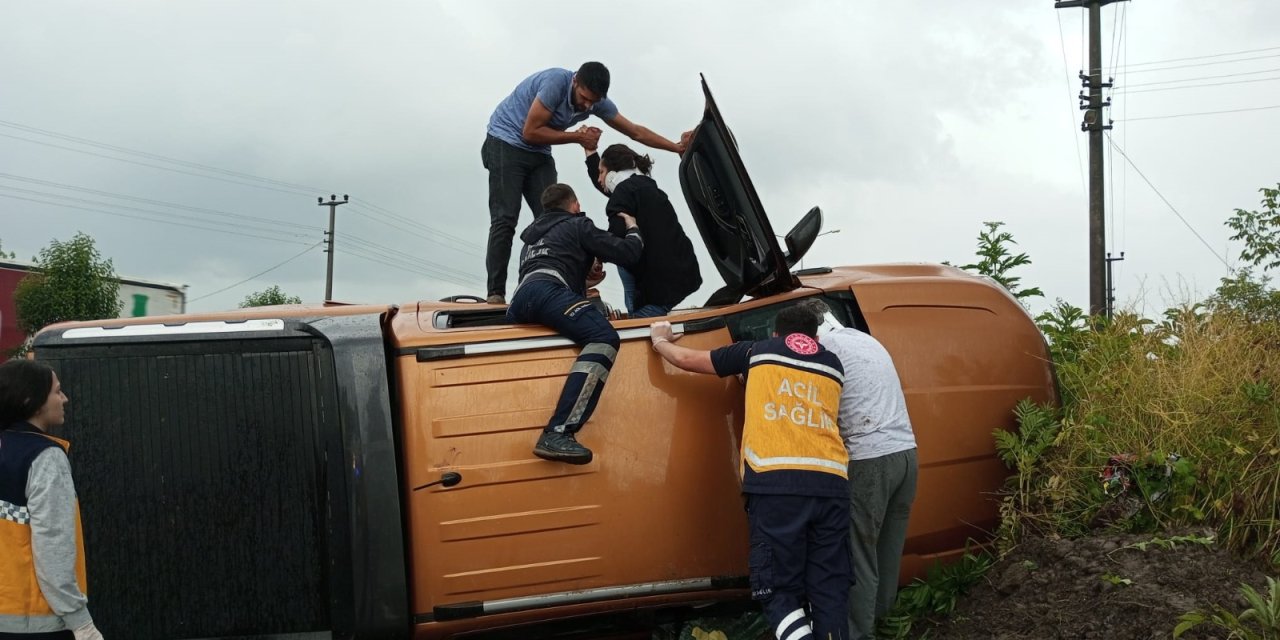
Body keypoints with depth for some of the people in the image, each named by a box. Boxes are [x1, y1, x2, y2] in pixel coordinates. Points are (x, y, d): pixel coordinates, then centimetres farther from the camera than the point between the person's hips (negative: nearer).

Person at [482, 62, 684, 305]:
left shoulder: (598, 102, -4)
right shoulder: (556, 82, -25)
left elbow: (635, 132, 5)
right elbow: (530, 132, -23)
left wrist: (678, 148, 3)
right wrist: (577, 137, -18)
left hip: (538, 154, 6)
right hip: (506, 143, -6)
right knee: (505, 219, -15)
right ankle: (496, 293, -16)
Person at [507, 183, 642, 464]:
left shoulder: (533, 235, 41)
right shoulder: (578, 225, 19)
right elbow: (627, 253, 13)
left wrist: (584, 276, 58)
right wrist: (633, 230, 34)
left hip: (519, 298, 8)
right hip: (547, 290, -8)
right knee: (604, 338, -25)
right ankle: (557, 434, -41)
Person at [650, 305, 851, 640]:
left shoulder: (759, 351, 19)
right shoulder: (832, 364, 26)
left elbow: (688, 359, 27)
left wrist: (660, 341, 47)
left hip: (776, 482, -3)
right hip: (831, 483, 3)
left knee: (779, 588, 1)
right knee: (829, 591, 5)